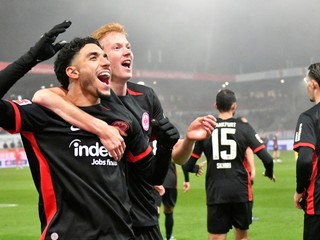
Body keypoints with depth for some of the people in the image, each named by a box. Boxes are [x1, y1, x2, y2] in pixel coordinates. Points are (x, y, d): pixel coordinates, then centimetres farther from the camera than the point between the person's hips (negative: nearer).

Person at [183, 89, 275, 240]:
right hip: (241, 192, 0)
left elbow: (187, 165, 2)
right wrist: (269, 173, 15)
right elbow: (267, 159, -8)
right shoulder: (244, 128, -3)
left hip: (215, 193, 0)